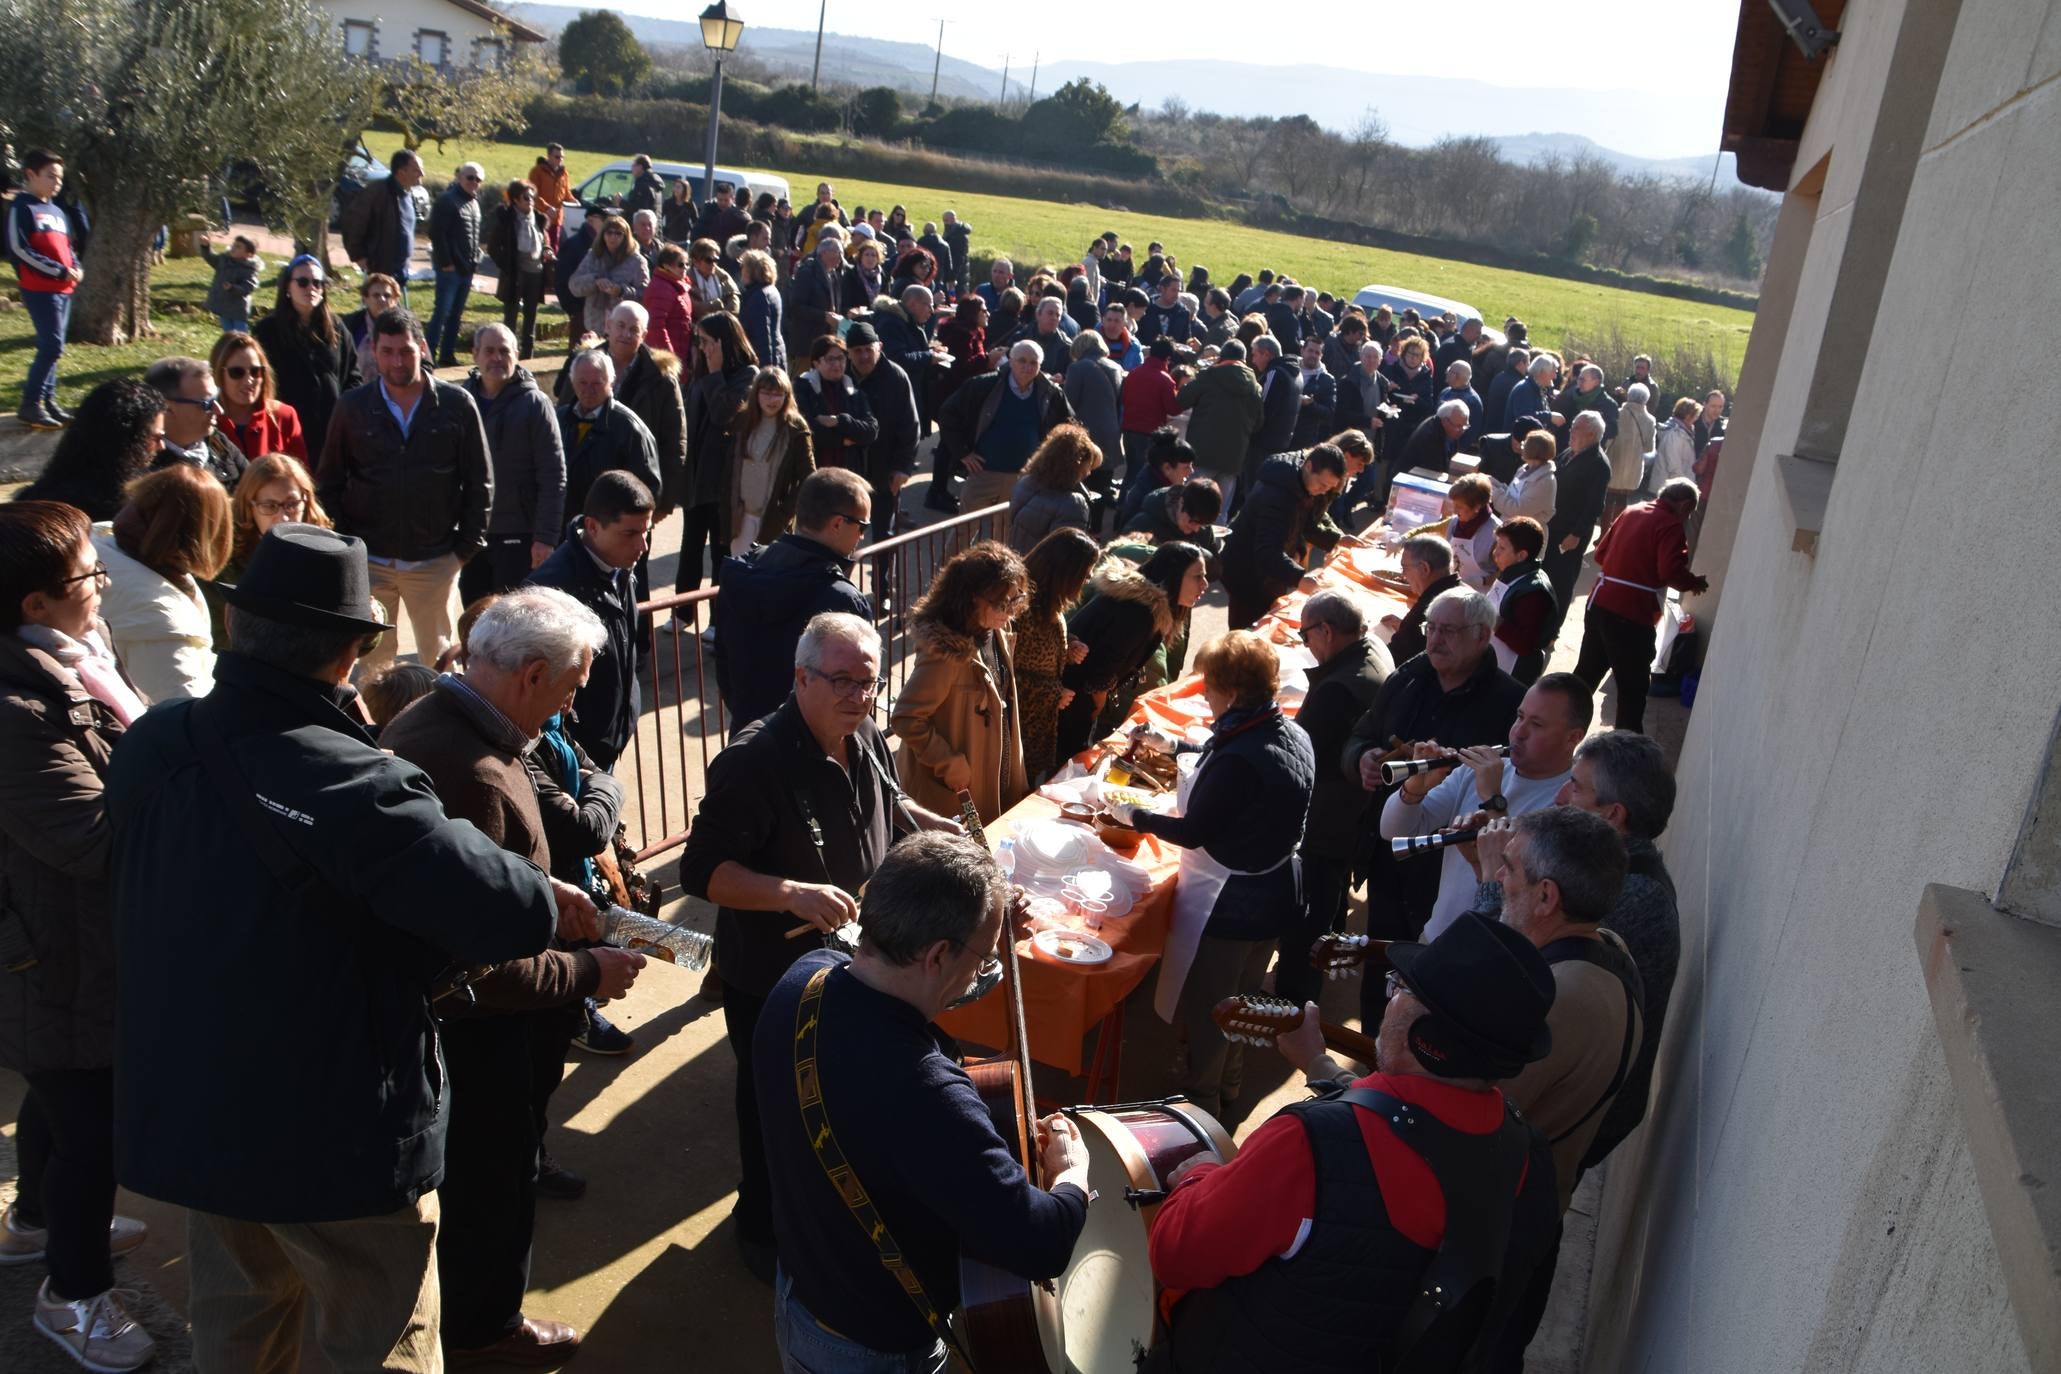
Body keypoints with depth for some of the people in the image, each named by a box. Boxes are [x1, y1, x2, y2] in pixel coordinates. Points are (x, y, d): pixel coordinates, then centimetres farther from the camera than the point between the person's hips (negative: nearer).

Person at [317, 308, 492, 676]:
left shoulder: (457, 405, -3)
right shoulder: (352, 407, 0)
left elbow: (479, 483, 1)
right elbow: (329, 483, 7)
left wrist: (467, 546, -1)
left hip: (436, 560, -1)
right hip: (368, 561, 1)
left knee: (440, 659, 12)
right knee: (371, 660, 7)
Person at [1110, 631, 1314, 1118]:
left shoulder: (1238, 759, -33)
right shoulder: (1294, 735, -5)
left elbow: (1193, 832, -23)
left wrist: (1133, 815, -7)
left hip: (1229, 903, -8)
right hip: (1277, 892, 8)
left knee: (1205, 1005, 14)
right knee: (1242, 995, 28)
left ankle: (1200, 1099, 33)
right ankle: (1228, 1081, 48)